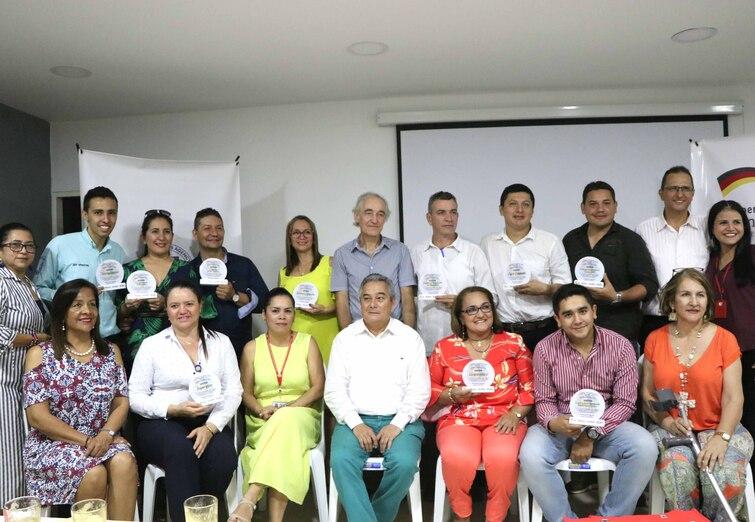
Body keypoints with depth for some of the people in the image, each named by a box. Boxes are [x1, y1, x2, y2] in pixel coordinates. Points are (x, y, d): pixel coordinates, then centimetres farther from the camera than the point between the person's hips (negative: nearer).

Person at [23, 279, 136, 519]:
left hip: (102, 440, 3)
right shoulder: (40, 354, 0)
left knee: (124, 462, -29)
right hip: (52, 443, -2)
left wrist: (106, 434, -15)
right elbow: (37, 416, -7)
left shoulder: (111, 352, 11)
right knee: (93, 472, -30)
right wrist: (85, 441, -16)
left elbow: (122, 403, 5)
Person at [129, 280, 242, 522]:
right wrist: (173, 409, -14)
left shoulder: (221, 342, 11)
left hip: (210, 423, 2)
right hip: (162, 423, -1)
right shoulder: (152, 344, 7)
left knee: (223, 457, -31)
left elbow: (234, 391, 4)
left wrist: (211, 427, -12)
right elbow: (135, 397, 3)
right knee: (181, 450, -36)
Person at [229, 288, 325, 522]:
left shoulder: (307, 342, 6)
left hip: (302, 417, -1)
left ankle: (248, 501, -42)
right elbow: (246, 393, 10)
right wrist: (262, 411, -12)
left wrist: (289, 408, -15)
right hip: (262, 422, 1)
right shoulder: (252, 348, 10)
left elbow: (317, 387, 0)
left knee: (286, 421, -38)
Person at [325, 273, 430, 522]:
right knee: (341, 460, -29)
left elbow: (419, 391, 2)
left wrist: (396, 425, -11)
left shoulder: (410, 338, 7)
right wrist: (356, 424, -10)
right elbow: (334, 390, 4)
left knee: (404, 463, -29)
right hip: (355, 420, 1)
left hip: (399, 421, 0)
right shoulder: (345, 338, 10)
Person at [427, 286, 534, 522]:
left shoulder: (514, 342, 9)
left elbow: (530, 387, 7)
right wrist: (452, 395, -8)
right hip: (459, 419, 0)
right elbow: (428, 390, 10)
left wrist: (515, 414, -8)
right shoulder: (445, 347, 9)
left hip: (503, 419, 0)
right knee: (457, 458, -31)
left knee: (502, 458, -32)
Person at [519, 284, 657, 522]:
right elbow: (544, 400, -1)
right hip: (561, 427, 0)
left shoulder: (620, 346, -7)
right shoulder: (545, 349, -6)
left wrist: (590, 435, -17)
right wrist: (553, 423, -25)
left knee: (645, 447, -28)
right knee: (530, 455, -30)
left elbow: (625, 402, -7)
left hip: (606, 425, 1)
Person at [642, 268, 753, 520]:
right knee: (678, 471, -29)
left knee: (723, 477, -28)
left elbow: (733, 397, -5)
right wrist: (667, 421, -11)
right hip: (669, 428, 1)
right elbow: (647, 393, 7)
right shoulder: (655, 340, 4)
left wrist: (721, 437, -19)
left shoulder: (724, 339, 0)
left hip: (718, 428, 0)